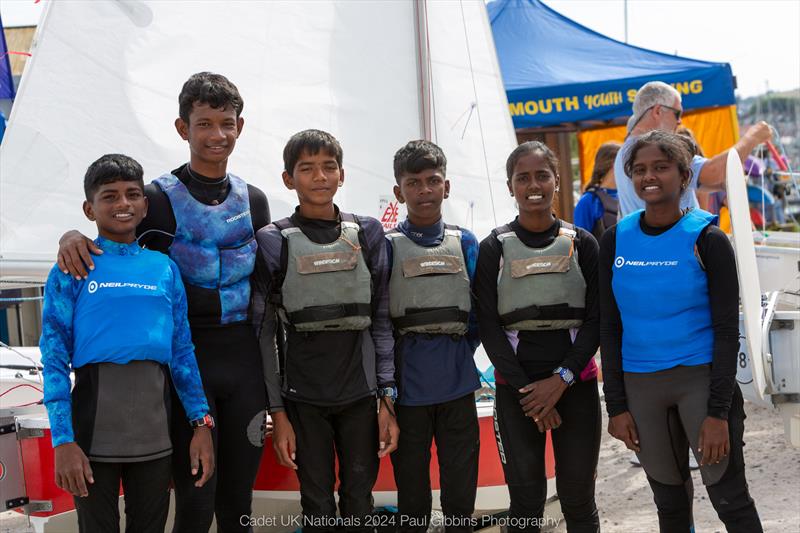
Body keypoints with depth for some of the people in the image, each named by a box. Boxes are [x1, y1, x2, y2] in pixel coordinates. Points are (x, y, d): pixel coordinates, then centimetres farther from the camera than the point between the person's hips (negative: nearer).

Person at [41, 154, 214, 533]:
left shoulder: (164, 268, 10)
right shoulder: (72, 269, -1)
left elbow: (182, 351, 11)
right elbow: (54, 359, -5)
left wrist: (201, 423, 4)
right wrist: (63, 440, -13)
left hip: (155, 424, 3)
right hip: (95, 416, -3)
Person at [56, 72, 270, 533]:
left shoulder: (254, 200, 8)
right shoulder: (158, 198, -4)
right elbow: (107, 249, 0)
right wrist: (72, 237, -19)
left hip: (243, 358, 4)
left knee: (238, 495, 12)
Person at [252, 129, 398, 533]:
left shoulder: (367, 233, 4)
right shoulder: (274, 241, -2)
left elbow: (382, 318, 5)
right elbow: (265, 332, -1)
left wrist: (387, 398, -1)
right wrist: (277, 412, -5)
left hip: (360, 395, 2)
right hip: (303, 398, -1)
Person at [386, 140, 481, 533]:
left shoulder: (464, 243, 7)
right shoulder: (388, 246, -1)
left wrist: (464, 349, 1)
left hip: (457, 383, 2)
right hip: (408, 385, -2)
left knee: (461, 489, 9)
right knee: (412, 494, 9)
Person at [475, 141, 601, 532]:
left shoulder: (582, 244, 4)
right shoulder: (494, 249, 2)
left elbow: (596, 320, 1)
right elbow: (488, 327, -2)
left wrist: (562, 379, -11)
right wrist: (526, 389, -9)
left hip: (576, 384, 1)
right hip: (515, 389, 0)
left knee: (578, 499, 3)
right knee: (525, 499, 1)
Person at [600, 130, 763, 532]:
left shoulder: (706, 239, -7)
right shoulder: (616, 241, 3)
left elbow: (727, 329, -8)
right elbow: (610, 326, 6)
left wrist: (718, 411, -14)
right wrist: (616, 406, 1)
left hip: (701, 377, -3)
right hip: (640, 384, 4)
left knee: (729, 498, 0)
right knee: (669, 497, 14)